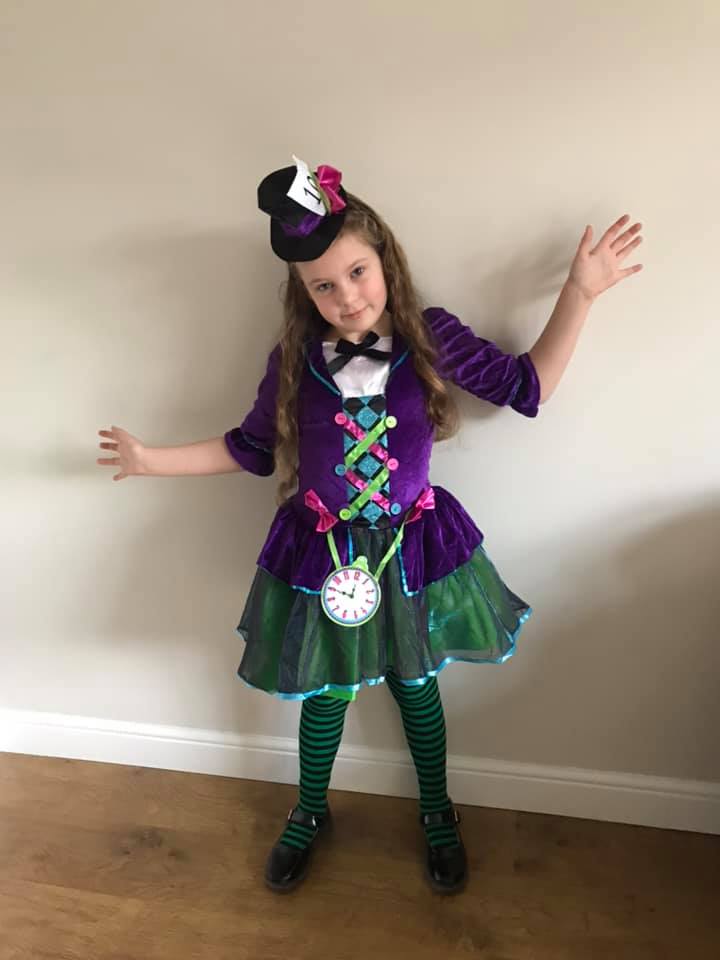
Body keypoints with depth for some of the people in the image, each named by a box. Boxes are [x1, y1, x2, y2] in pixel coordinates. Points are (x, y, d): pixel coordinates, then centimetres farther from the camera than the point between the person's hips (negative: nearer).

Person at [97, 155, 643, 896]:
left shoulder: (431, 336, -9)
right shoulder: (293, 360, -7)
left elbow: (528, 386, -3)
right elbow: (252, 447, 5)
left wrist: (579, 293, -10)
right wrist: (152, 459, 5)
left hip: (413, 548, 0)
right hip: (321, 552, 1)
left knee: (416, 687, 18)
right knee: (323, 694, 17)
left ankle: (437, 814, 45)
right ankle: (309, 813, 45)